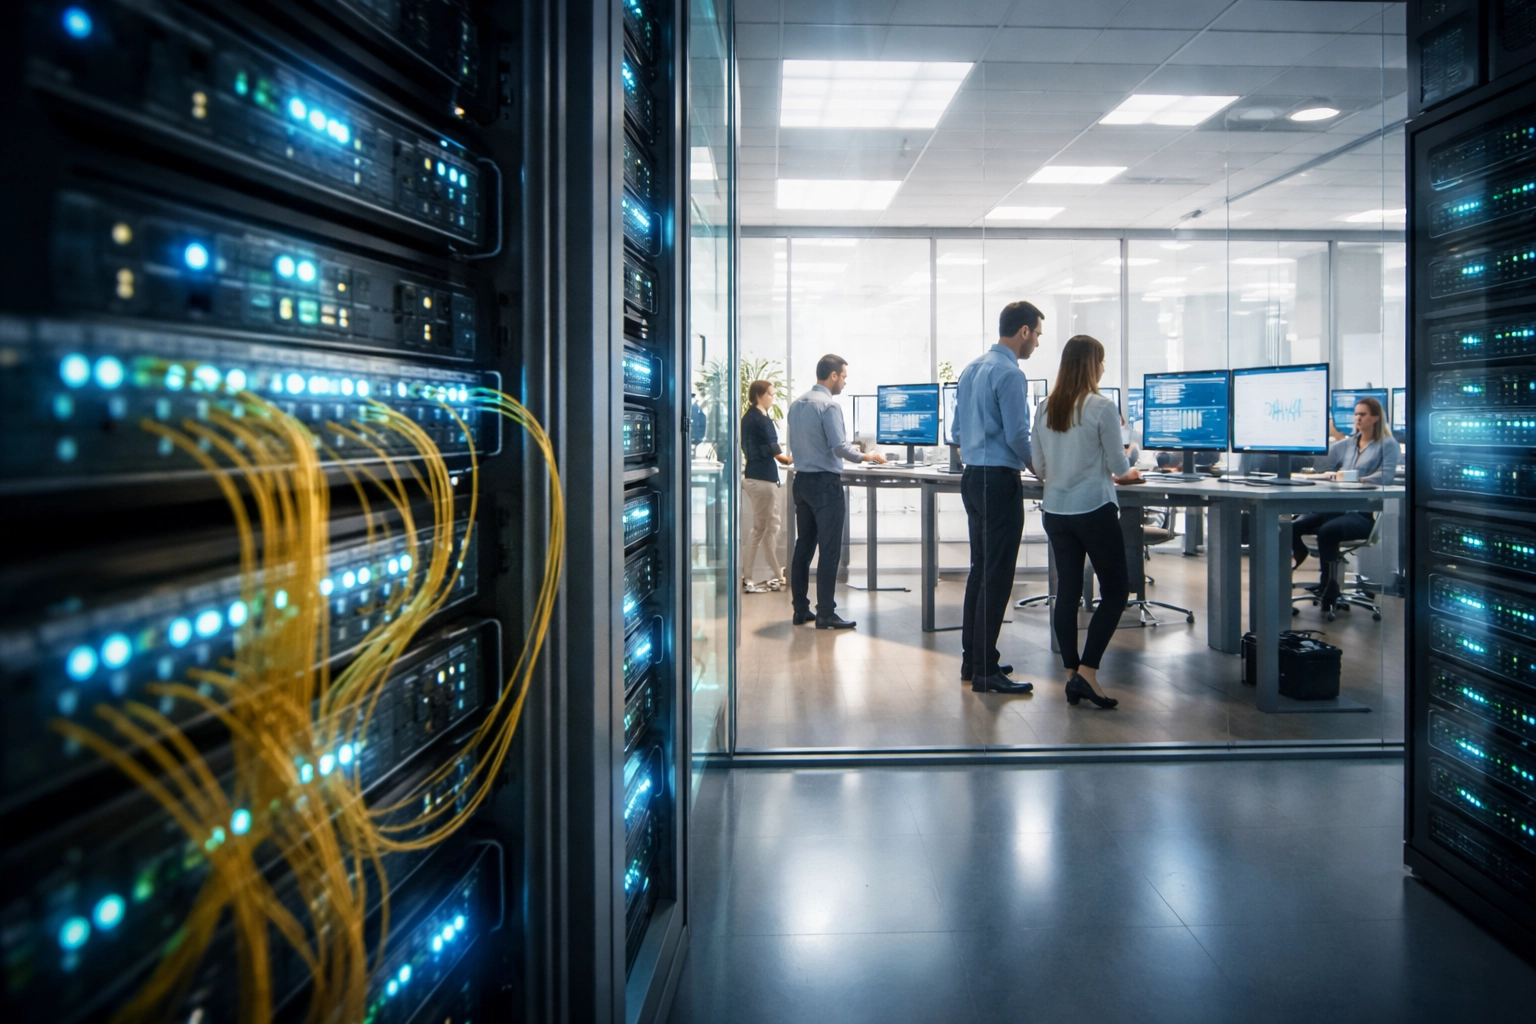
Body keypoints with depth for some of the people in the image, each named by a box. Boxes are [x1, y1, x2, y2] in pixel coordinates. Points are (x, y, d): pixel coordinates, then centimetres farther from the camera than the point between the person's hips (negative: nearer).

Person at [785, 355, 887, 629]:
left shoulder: (796, 404, 10)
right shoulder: (829, 405, -14)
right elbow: (840, 447, -20)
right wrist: (867, 456, -5)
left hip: (802, 480, 8)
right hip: (825, 482, -8)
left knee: (803, 546, 11)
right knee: (829, 550, -3)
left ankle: (800, 609, 16)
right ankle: (825, 614, -1)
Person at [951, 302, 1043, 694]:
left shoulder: (971, 369, 13)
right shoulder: (1010, 374, -14)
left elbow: (958, 430, 18)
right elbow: (1017, 435, -16)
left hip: (973, 477, 9)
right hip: (999, 481, -9)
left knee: (980, 570, 15)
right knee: (997, 576, -5)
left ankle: (972, 659, 23)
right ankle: (985, 672, -1)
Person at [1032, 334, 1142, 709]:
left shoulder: (1046, 409, 4)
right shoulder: (1102, 407, -11)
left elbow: (1039, 469, 10)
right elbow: (1119, 466, -6)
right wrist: (1124, 474, 16)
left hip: (1055, 510, 6)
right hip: (1094, 510, -6)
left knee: (1067, 591, 10)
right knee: (1116, 590, 6)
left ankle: (1072, 675, 14)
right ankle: (1087, 672, 0)